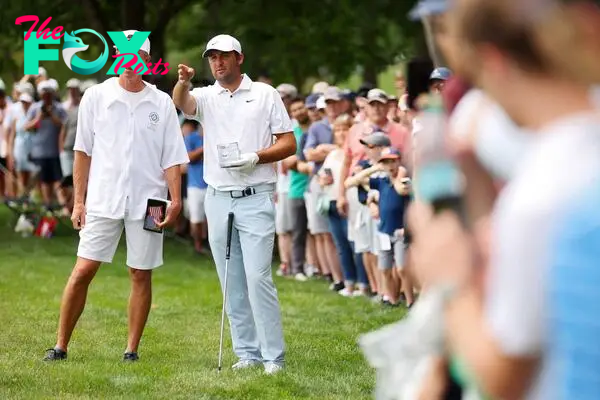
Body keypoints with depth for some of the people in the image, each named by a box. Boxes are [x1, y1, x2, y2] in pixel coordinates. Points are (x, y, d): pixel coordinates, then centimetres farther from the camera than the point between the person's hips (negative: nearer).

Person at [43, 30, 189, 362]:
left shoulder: (161, 103, 4)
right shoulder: (96, 97, 3)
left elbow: (171, 158, 4)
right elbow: (83, 152, 6)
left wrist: (175, 200, -6)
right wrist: (79, 201, 3)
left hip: (146, 202, 1)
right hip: (103, 199, 0)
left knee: (141, 274, 3)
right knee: (83, 270, -5)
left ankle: (132, 350, 11)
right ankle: (60, 345, 3)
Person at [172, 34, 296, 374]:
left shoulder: (265, 94, 4)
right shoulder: (206, 97, 9)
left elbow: (289, 144, 2)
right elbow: (182, 102, -15)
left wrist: (255, 157, -14)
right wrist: (184, 82, -38)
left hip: (256, 199, -4)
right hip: (219, 201, 4)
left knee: (258, 278, -11)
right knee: (232, 284, 6)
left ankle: (274, 356, -6)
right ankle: (247, 353, 14)